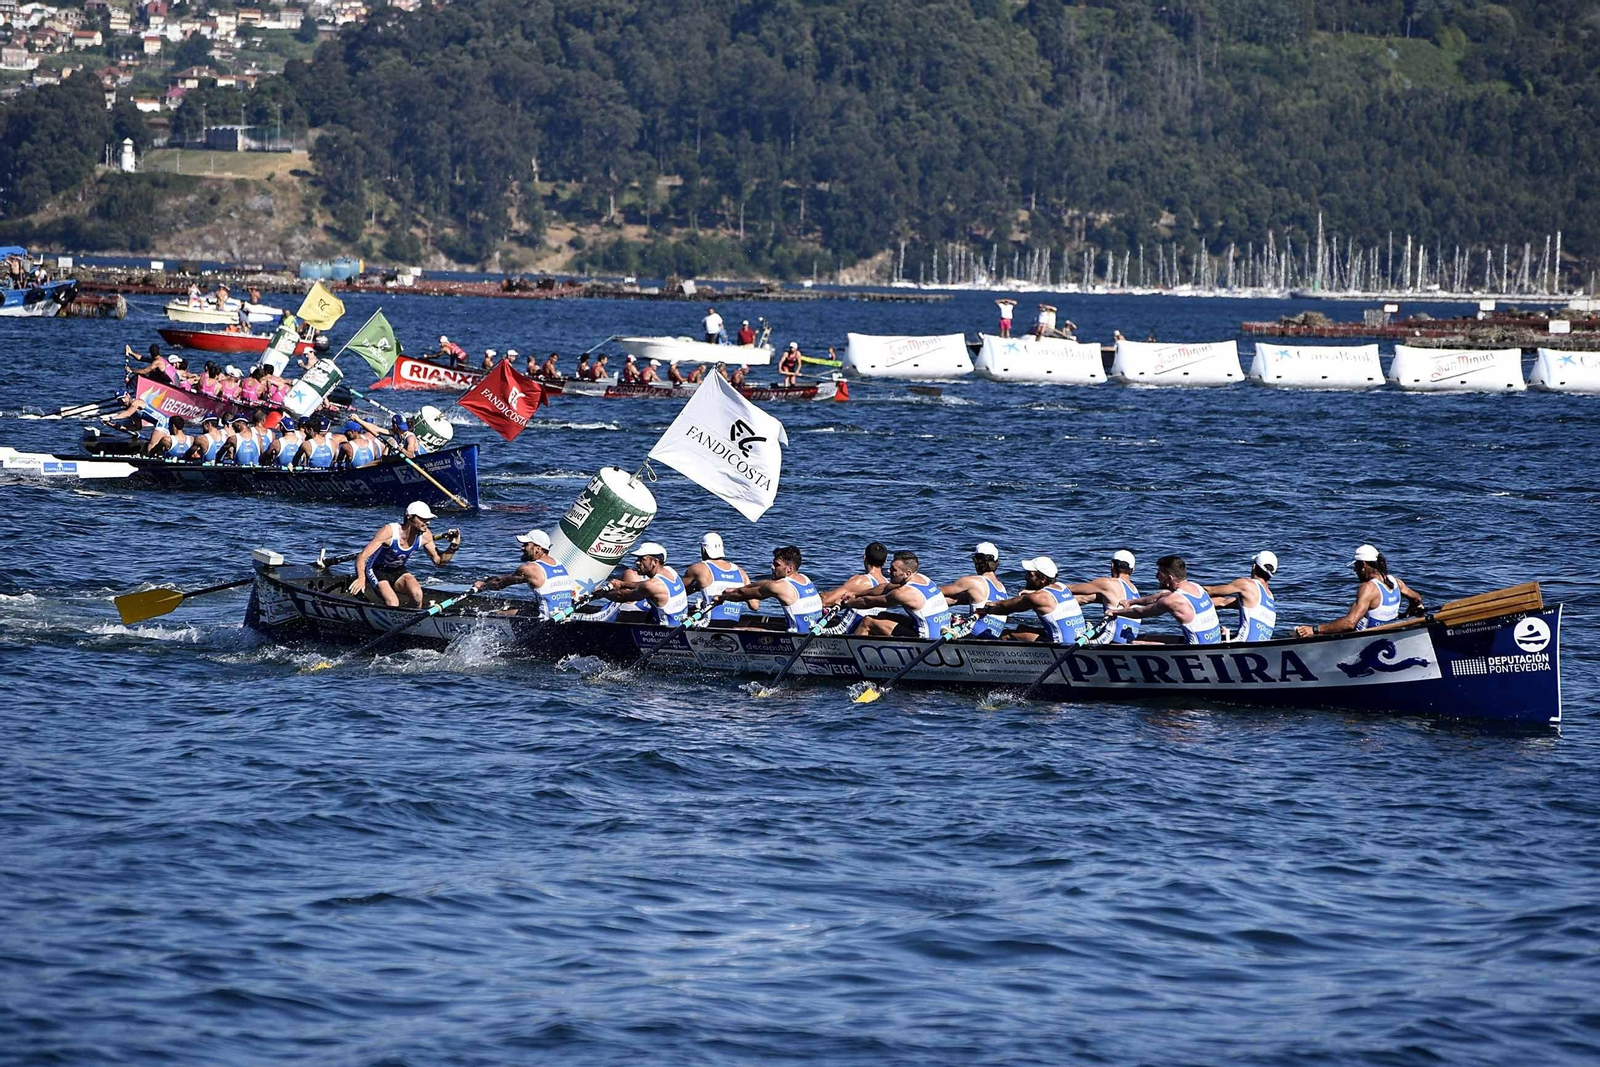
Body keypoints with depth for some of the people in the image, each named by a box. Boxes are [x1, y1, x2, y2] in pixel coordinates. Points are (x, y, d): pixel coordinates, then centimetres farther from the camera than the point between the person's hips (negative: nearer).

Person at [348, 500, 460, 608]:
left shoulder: (425, 535, -12)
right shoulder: (389, 531, -29)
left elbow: (439, 561, 1)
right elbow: (362, 557, -30)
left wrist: (453, 547, -17)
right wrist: (361, 578, -48)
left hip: (397, 572, 5)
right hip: (376, 571, -5)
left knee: (417, 594, -25)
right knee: (392, 603, -30)